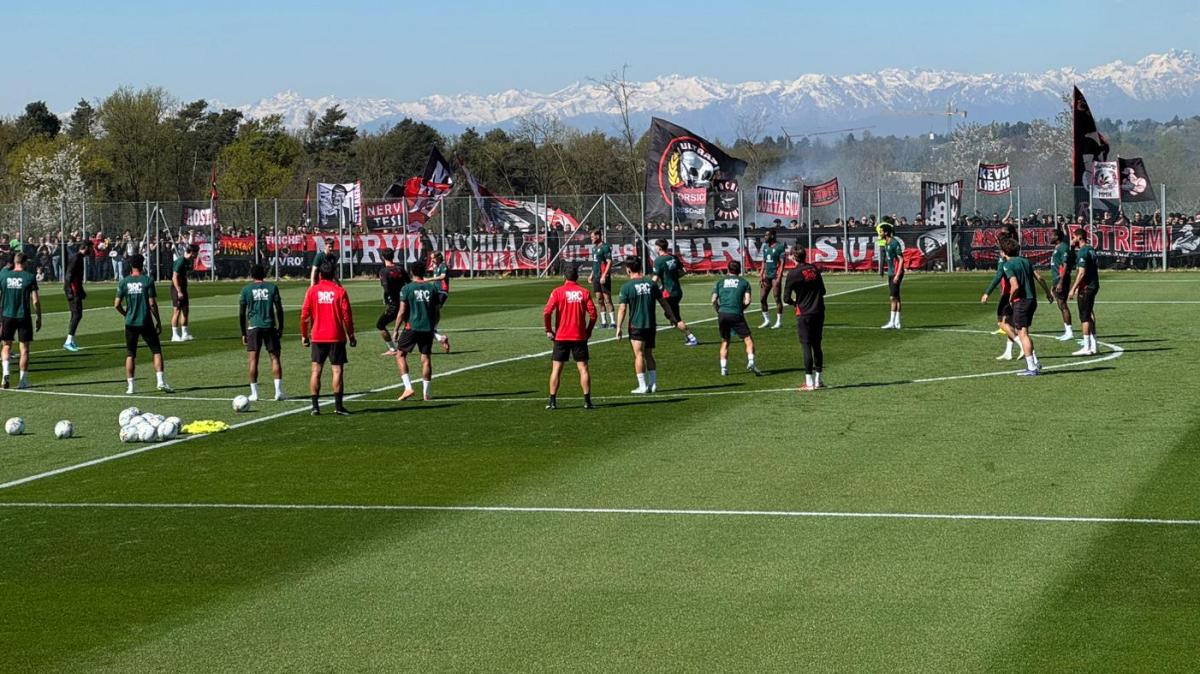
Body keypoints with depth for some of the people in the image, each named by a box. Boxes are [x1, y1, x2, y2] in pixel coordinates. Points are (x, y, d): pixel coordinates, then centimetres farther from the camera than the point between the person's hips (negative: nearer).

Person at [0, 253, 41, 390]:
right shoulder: (30, 277, -6)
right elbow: (35, 301, -7)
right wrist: (39, 318, 4)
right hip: (24, 316, -2)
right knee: (24, 348, 6)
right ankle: (23, 380, 5)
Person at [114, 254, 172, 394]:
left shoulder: (124, 282, 0)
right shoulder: (148, 281, -7)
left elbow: (117, 305, 0)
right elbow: (152, 304, -9)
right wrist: (158, 321, 1)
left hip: (130, 324, 2)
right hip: (146, 323, -2)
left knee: (130, 355, 10)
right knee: (157, 351, 5)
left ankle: (130, 386, 6)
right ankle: (161, 382, -7)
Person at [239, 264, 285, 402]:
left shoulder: (246, 290, 5)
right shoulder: (272, 287, 5)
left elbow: (241, 313, 4)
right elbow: (279, 309, 1)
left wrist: (243, 333, 11)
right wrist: (280, 328, 8)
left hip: (254, 327, 0)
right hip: (270, 327, 0)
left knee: (253, 360, 3)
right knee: (275, 358, 5)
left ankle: (254, 393, 2)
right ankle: (278, 392, -3)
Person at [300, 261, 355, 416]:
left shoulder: (312, 291, 1)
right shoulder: (339, 291, -3)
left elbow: (304, 315, 0)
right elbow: (347, 315, -4)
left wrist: (304, 335, 10)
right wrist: (351, 335, 5)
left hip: (317, 337, 2)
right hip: (336, 337, -2)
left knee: (316, 370, 7)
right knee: (338, 370, 1)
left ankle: (315, 406, 2)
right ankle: (338, 406, -4)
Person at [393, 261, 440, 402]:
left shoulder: (407, 288, -5)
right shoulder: (432, 288, 6)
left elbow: (402, 312, -7)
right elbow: (436, 311, 9)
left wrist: (396, 330, 0)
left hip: (412, 327, -3)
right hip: (428, 329, 3)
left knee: (400, 355, 8)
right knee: (426, 358, 7)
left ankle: (408, 388, -5)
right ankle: (426, 393, 7)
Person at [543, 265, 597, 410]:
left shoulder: (558, 292, -5)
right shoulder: (584, 292, 0)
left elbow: (546, 313, -12)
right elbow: (593, 313, -3)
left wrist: (548, 330, -1)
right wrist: (588, 331, 9)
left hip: (561, 337, -1)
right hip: (580, 337, 1)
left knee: (556, 369, 5)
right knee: (583, 368, 4)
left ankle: (552, 401, 2)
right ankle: (587, 401, 0)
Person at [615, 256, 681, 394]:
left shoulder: (627, 287, -9)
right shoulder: (651, 284, 4)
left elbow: (622, 309, -13)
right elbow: (664, 302, 10)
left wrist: (618, 329, -9)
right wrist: (673, 317, 20)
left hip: (636, 326, -4)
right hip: (651, 325, 5)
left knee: (639, 355, -1)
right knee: (649, 355, 14)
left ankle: (643, 386, -3)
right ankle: (653, 384, 11)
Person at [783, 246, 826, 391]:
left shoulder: (793, 273, -11)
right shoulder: (814, 269, 5)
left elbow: (786, 298, -9)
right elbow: (823, 291, 12)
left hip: (804, 314, -5)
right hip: (819, 312, 5)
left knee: (806, 347, -3)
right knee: (817, 346, 13)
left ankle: (809, 382, -4)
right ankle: (818, 380, 17)